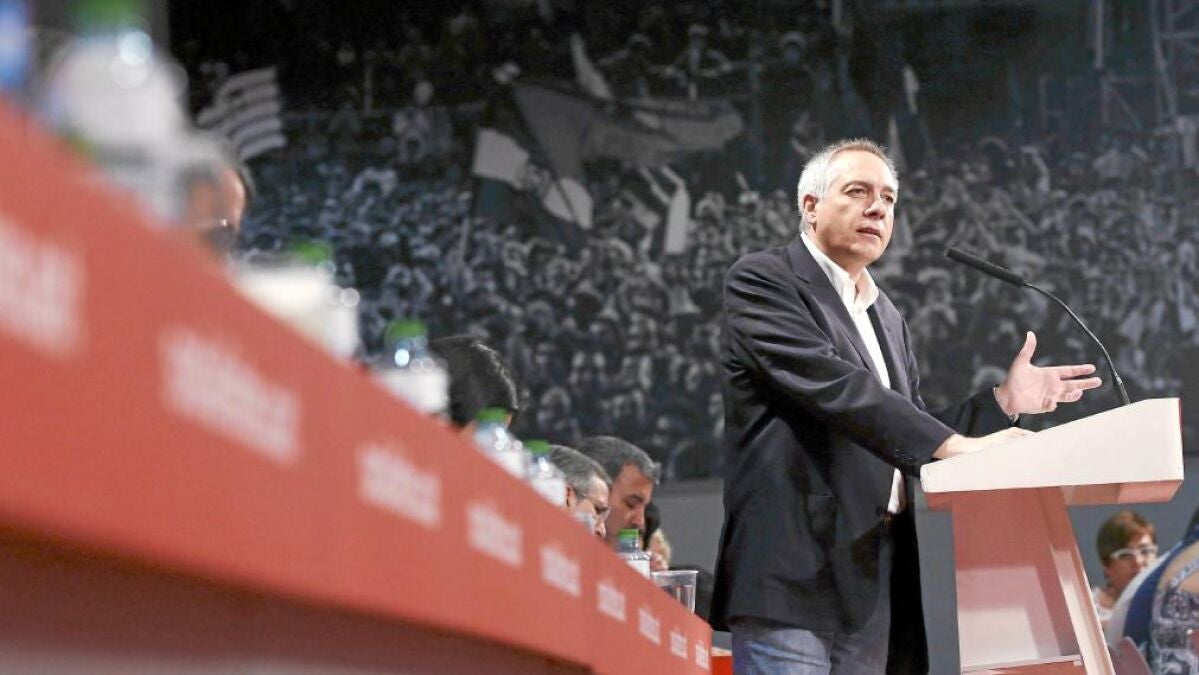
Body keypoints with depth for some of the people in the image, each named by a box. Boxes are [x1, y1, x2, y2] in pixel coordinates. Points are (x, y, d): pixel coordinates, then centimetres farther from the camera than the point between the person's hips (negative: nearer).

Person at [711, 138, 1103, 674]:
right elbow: (830, 386, -16)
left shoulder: (887, 318, 24)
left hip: (873, 588, 7)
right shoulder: (763, 282, -1)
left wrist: (1003, 402, 7)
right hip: (794, 573, -7)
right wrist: (956, 444, -22)